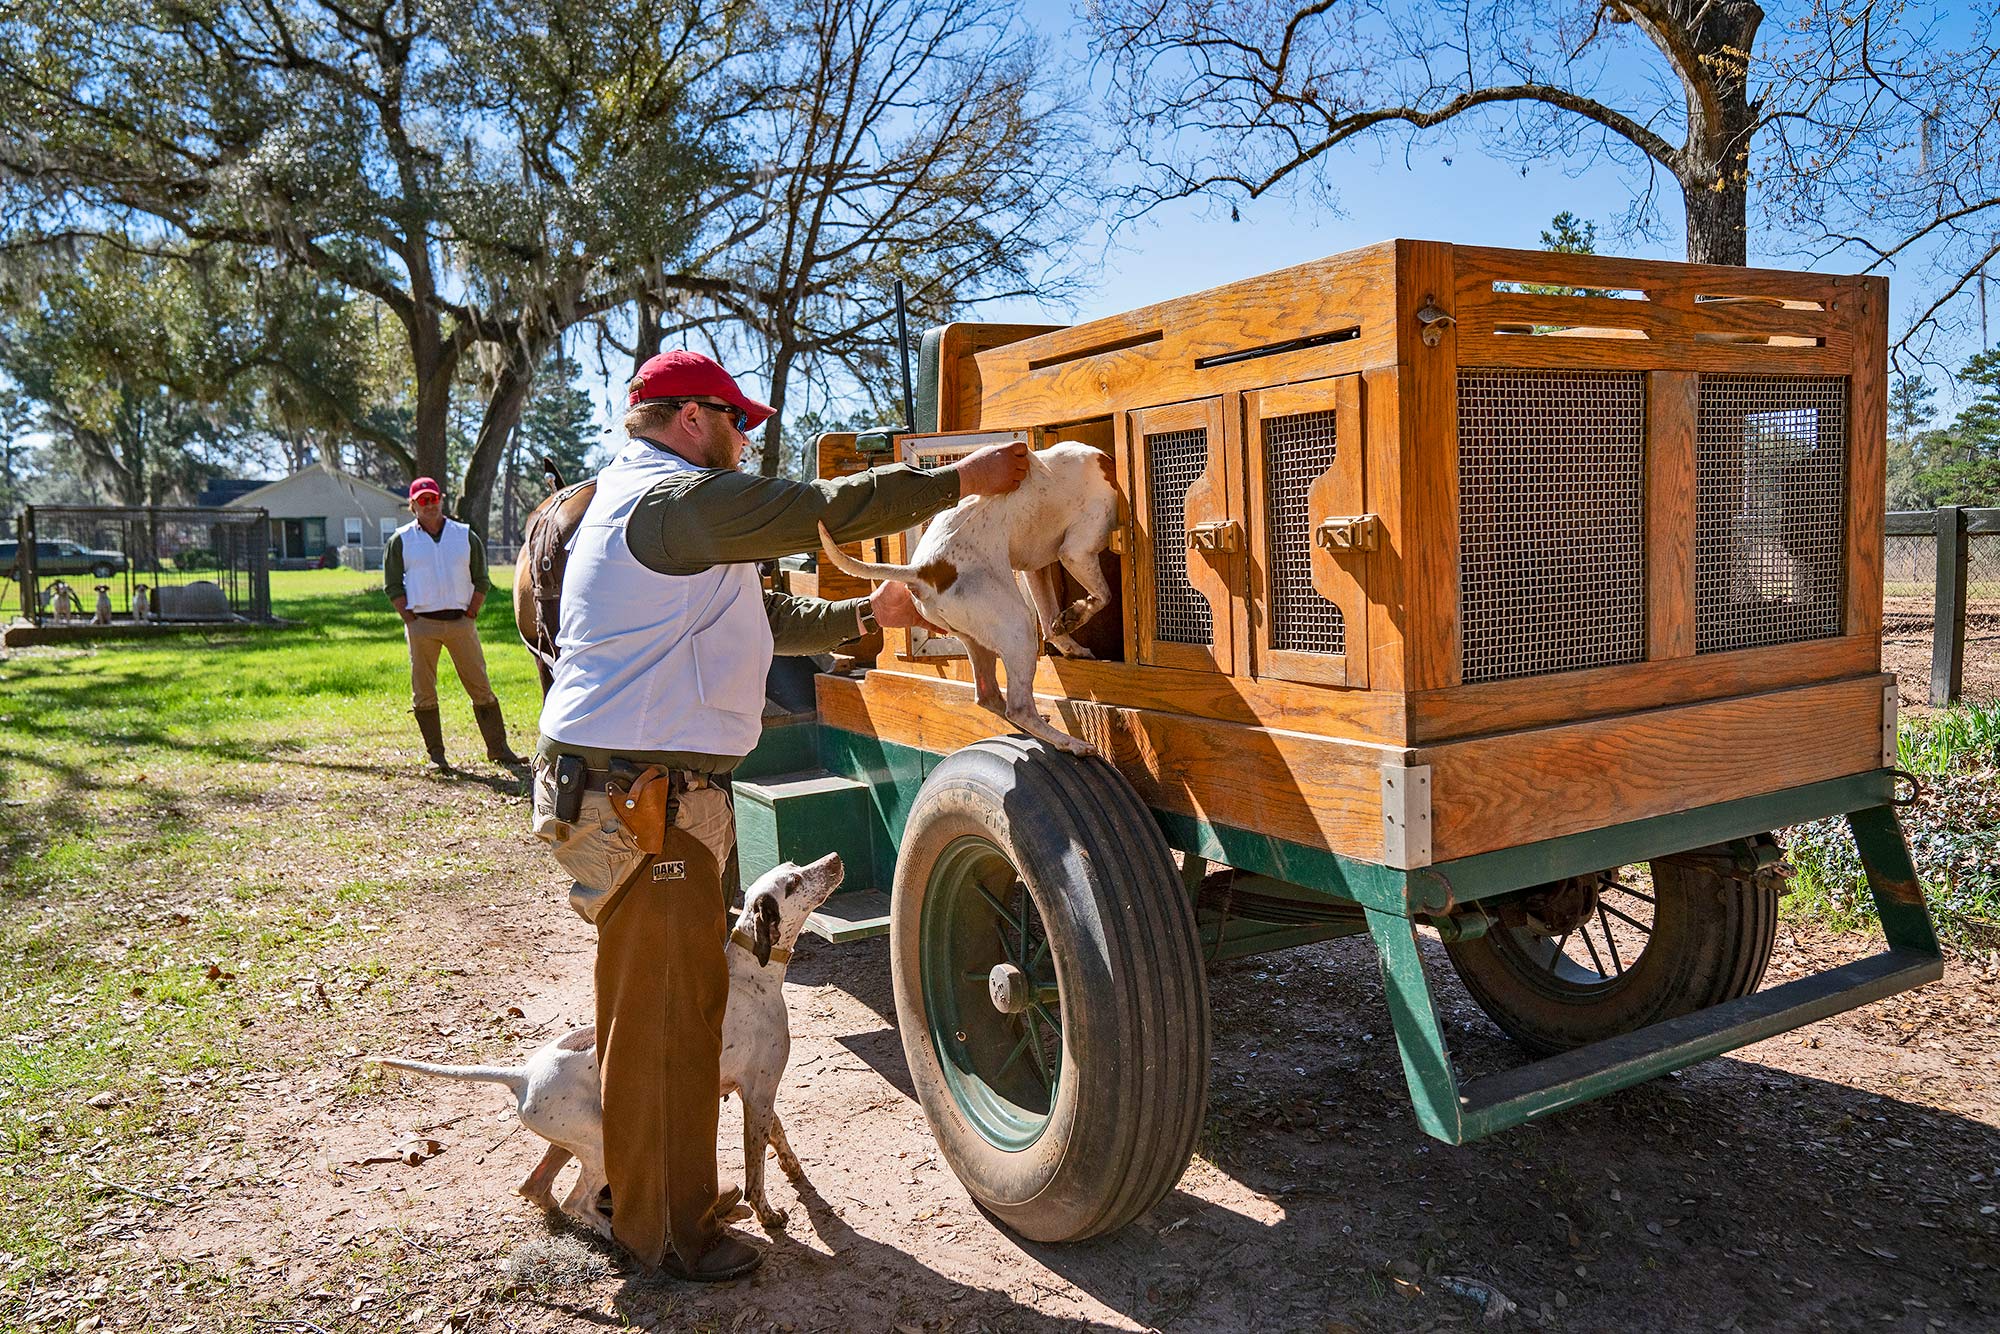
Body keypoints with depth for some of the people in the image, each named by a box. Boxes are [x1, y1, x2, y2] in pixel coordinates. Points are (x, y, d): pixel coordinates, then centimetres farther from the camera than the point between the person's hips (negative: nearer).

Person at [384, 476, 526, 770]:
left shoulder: (465, 536, 10)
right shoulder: (401, 540, 6)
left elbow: (480, 580, 11)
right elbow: (393, 586, 4)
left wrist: (471, 614, 0)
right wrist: (411, 620, -5)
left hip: (461, 622, 1)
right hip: (421, 625, -1)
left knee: (481, 687, 1)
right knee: (423, 691, 3)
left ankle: (498, 748, 7)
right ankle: (435, 754, 12)